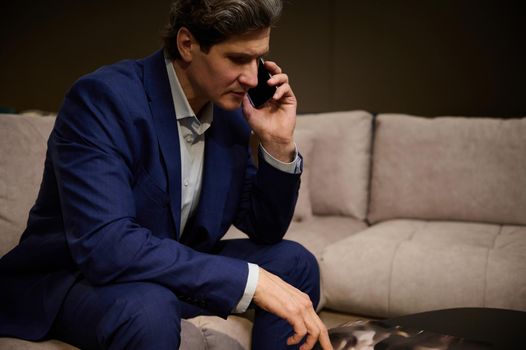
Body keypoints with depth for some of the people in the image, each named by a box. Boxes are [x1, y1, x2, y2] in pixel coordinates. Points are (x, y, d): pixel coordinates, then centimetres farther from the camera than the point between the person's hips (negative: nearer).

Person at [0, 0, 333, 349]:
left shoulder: (231, 113, -3)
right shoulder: (102, 98, -25)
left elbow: (265, 230, 4)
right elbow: (103, 245, -36)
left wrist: (278, 143, -13)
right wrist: (251, 278, -36)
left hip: (170, 268, 7)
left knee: (294, 263, 0)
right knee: (148, 309, -37)